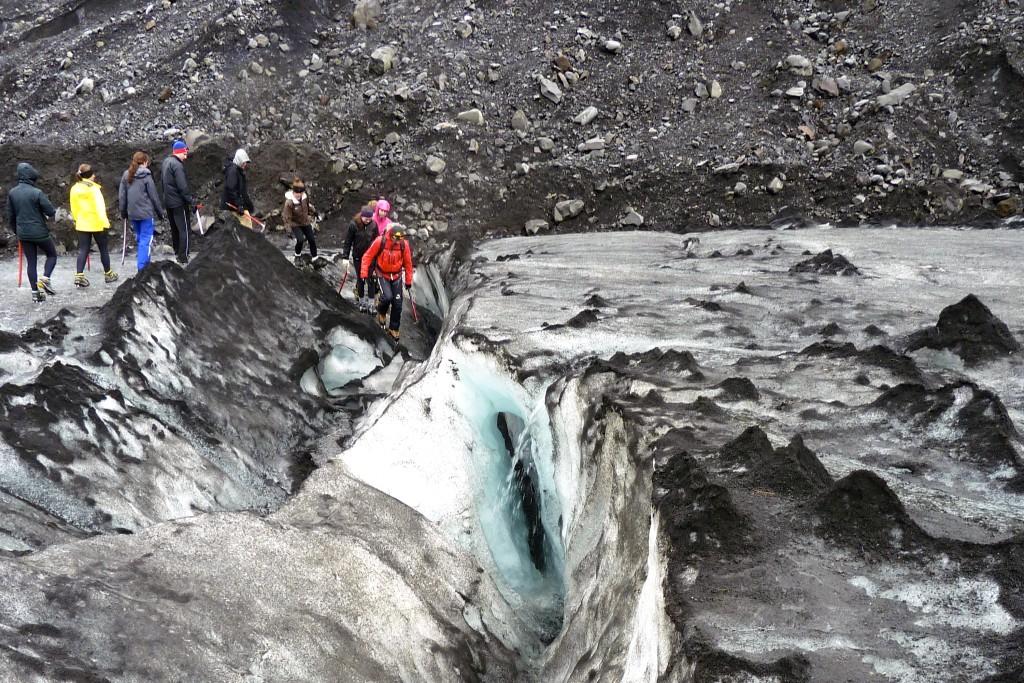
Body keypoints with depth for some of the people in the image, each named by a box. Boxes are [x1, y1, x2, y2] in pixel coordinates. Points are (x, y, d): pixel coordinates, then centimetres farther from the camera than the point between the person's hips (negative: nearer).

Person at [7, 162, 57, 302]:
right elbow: (51, 212, -14)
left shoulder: (12, 193, 2)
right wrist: (53, 212, 9)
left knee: (31, 262, 10)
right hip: (40, 232, -5)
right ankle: (45, 278, -7)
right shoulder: (37, 193, -16)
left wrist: (16, 230, 21)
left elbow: (10, 216, 9)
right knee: (52, 255, 15)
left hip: (23, 233, 5)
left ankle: (35, 292, 8)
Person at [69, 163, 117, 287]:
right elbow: (100, 206, -19)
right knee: (103, 249, 11)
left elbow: (74, 208, 10)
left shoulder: (74, 189, 4)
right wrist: (104, 221, -18)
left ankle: (79, 275, -8)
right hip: (97, 224, -5)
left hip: (82, 224, 5)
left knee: (83, 249, 5)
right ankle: (108, 274, 22)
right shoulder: (94, 188, -15)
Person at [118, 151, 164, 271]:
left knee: (139, 238, 19)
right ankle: (142, 267, -9)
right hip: (146, 212, -5)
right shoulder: (146, 176, -10)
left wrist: (123, 211, 17)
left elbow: (121, 196, 7)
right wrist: (160, 212, 4)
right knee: (146, 239, -2)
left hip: (132, 213, 5)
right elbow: (153, 196, -6)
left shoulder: (126, 175, 4)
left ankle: (142, 263, 28)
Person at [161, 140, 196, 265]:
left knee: (175, 228, 20)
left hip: (168, 201, 9)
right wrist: (192, 201, -19)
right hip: (179, 203, -9)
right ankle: (183, 259, -7)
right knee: (185, 230, -6)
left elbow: (162, 182, 19)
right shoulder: (177, 165, -20)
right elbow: (183, 187, -24)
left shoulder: (165, 162, 10)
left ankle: (177, 253, 31)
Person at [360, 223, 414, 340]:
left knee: (397, 304, 2)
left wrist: (408, 281, 7)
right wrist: (364, 273, -14)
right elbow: (368, 256, -9)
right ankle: (381, 312, 11)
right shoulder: (380, 241, -20)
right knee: (387, 297, -24)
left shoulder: (404, 244, -13)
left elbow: (408, 263, 1)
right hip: (382, 275, -3)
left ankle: (394, 329, 21)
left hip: (396, 277, 3)